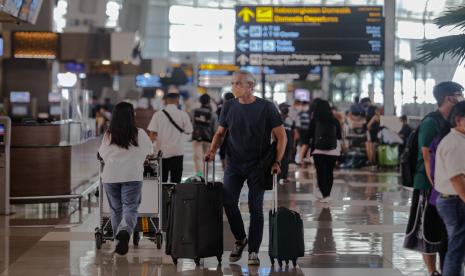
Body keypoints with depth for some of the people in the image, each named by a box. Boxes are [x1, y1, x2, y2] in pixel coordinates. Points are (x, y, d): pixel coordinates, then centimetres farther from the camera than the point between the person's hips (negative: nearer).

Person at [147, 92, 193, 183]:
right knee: (175, 181, 3)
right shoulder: (183, 115, -6)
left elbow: (152, 135, -6)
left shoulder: (158, 115, -4)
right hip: (177, 152, -1)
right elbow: (188, 131, 1)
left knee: (161, 181, 10)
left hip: (161, 152, 1)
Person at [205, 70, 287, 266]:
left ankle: (253, 252, 3)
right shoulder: (229, 107, 4)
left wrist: (277, 162, -12)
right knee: (229, 202, -7)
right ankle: (240, 239, 17)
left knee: (255, 207, -3)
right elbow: (220, 133, 15)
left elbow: (281, 136, -3)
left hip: (258, 165, -3)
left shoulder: (266, 108, -6)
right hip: (234, 164, 3)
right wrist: (212, 151, -3)